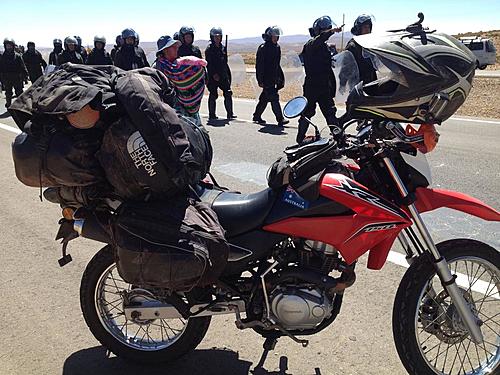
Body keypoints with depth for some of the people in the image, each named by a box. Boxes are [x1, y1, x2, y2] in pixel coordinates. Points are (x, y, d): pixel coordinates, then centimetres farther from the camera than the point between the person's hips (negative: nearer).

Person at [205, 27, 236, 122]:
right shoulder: (209, 48, -3)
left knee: (228, 93, -1)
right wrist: (213, 74, -21)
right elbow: (208, 63, -11)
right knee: (213, 95, 0)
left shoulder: (223, 48, 15)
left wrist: (228, 74, 15)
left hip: (223, 75, 5)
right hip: (213, 76, -5)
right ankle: (212, 115, 8)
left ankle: (230, 114, 5)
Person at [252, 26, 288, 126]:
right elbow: (259, 65, -13)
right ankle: (280, 119, -12)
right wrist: (260, 80, -17)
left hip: (273, 78, 8)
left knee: (265, 97, 14)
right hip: (266, 78, -8)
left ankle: (257, 116, 26)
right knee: (274, 98, -12)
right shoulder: (263, 48, -10)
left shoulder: (277, 47, 14)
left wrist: (281, 77, 19)